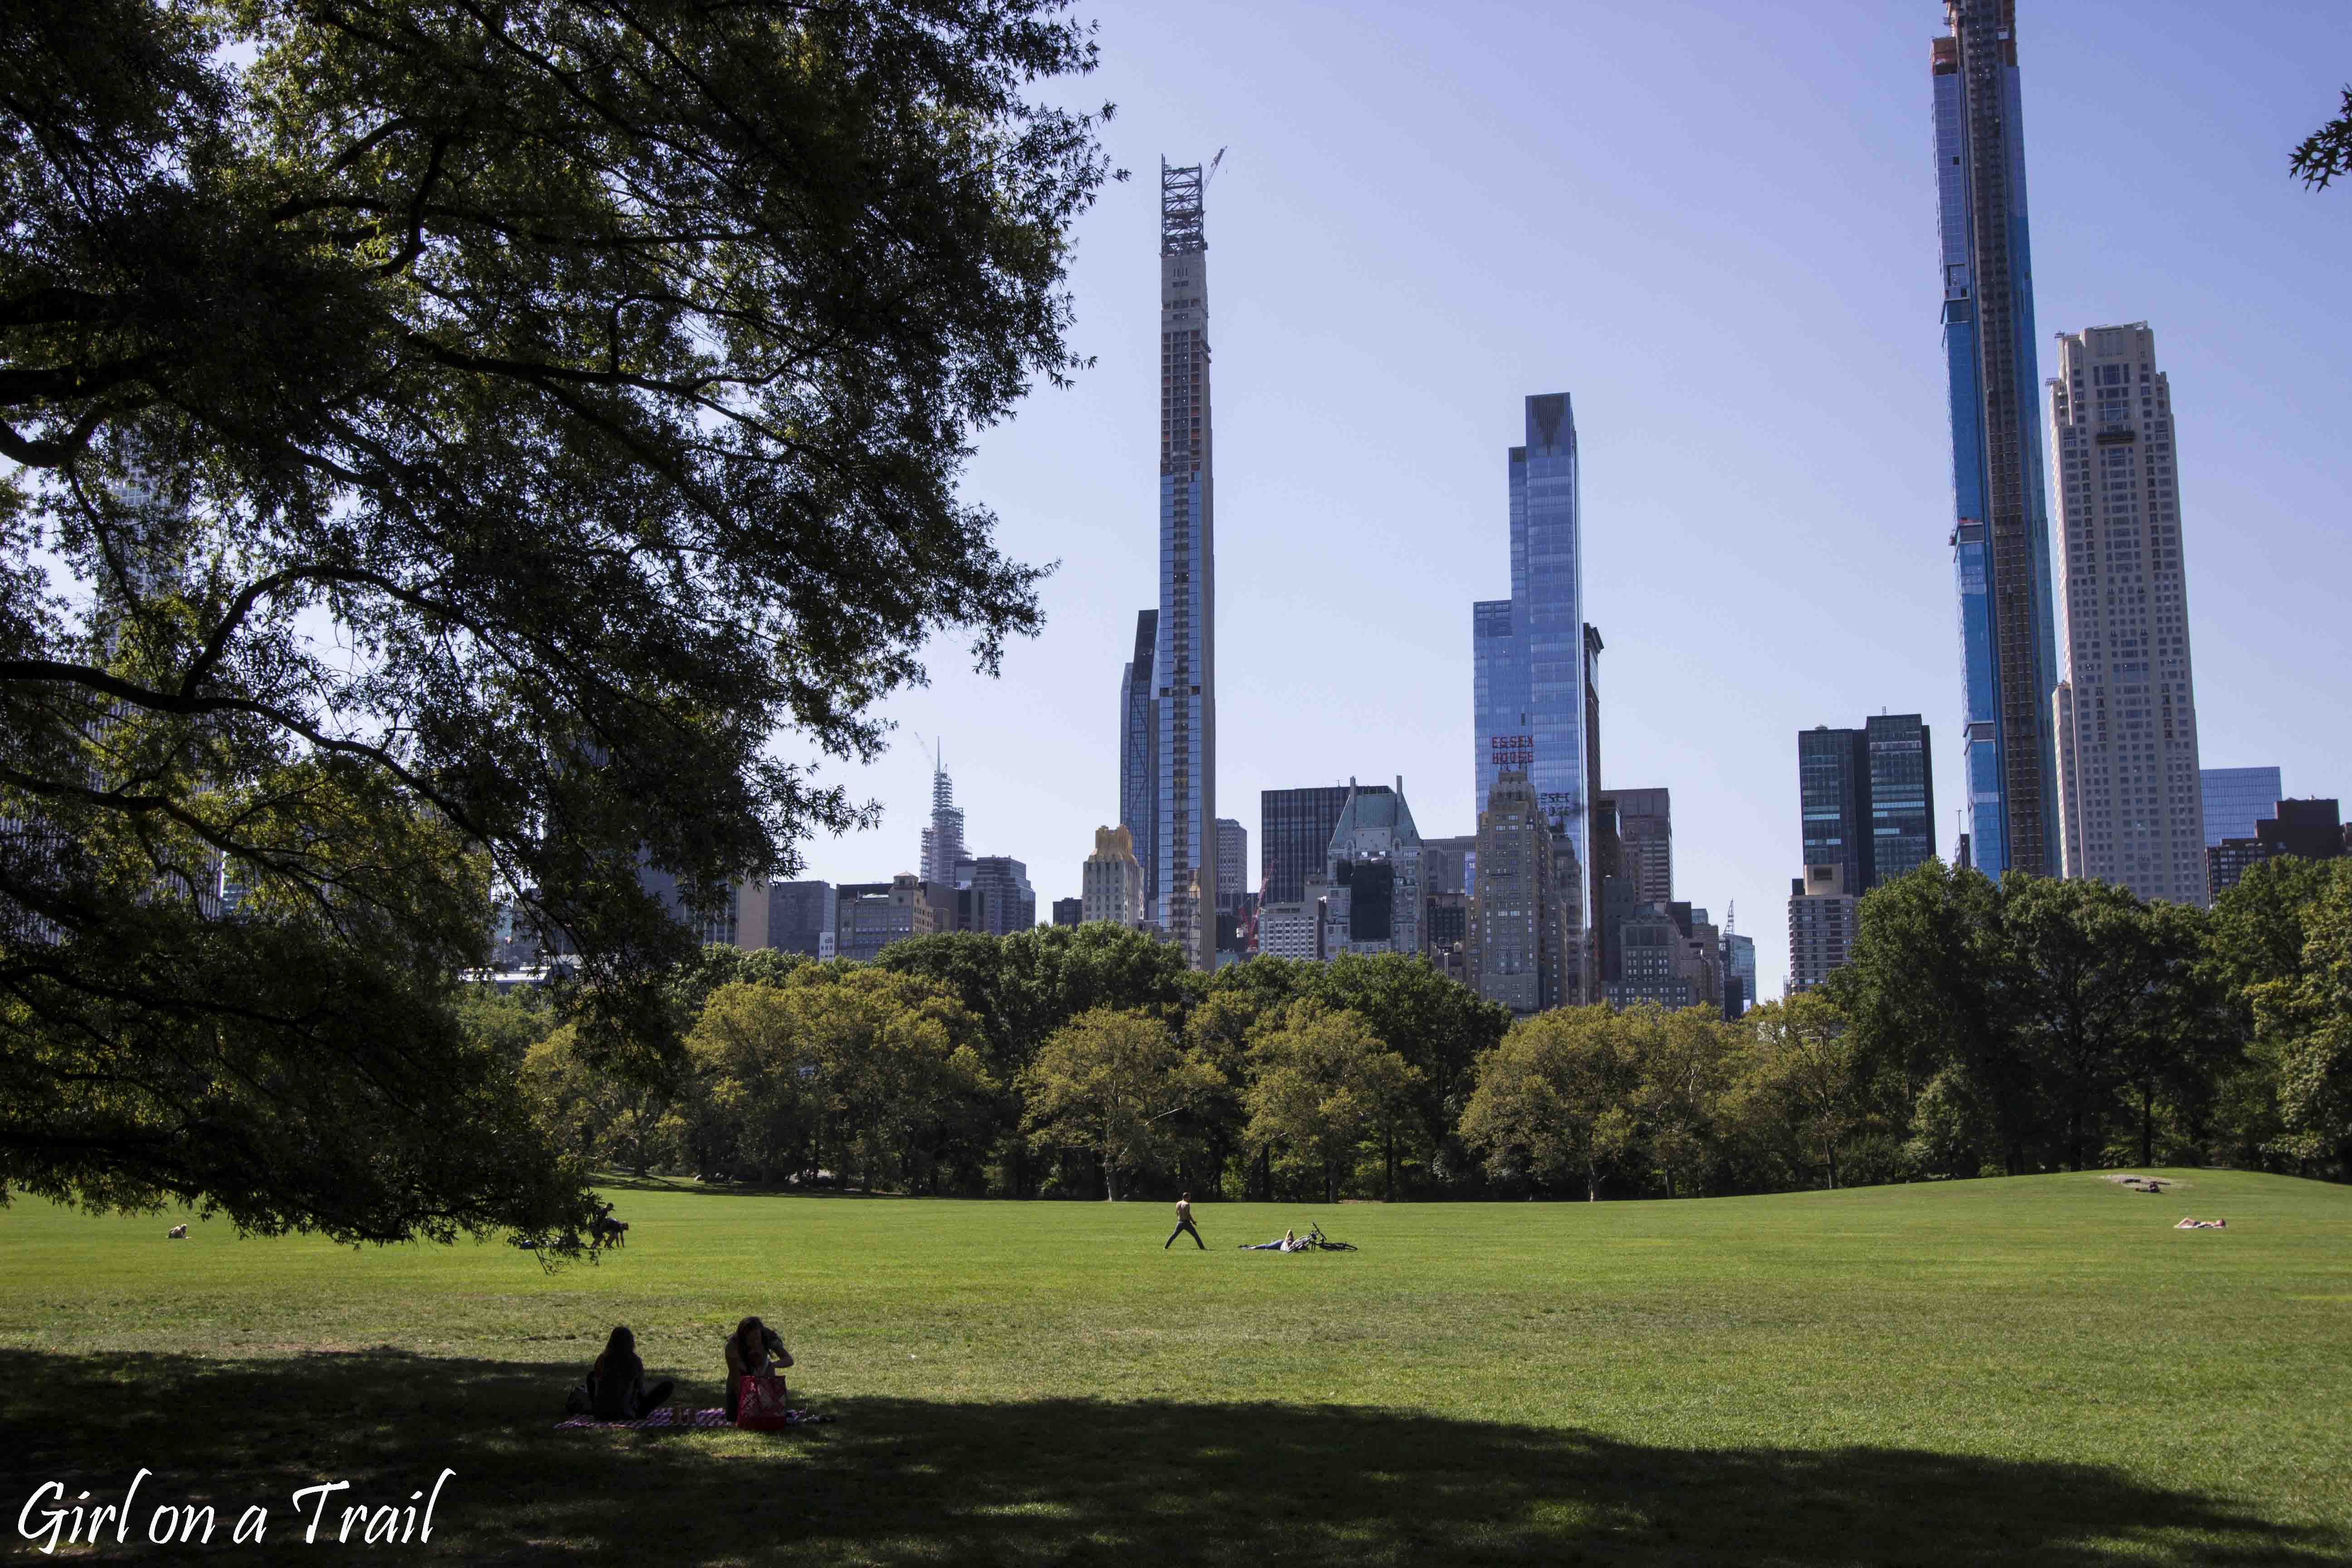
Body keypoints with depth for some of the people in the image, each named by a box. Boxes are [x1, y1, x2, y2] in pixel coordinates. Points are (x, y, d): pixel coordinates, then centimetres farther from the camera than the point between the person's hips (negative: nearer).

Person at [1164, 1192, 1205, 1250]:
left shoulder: (1178, 1204, 6)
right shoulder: (1187, 1204, -13)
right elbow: (1188, 1214, -18)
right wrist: (1193, 1221, -9)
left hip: (1180, 1223, 5)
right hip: (1187, 1223, -5)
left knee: (1173, 1235, 15)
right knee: (1196, 1236, 2)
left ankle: (1166, 1247, 11)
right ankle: (1202, 1248, 0)